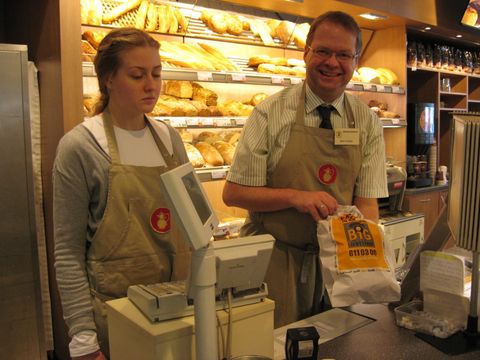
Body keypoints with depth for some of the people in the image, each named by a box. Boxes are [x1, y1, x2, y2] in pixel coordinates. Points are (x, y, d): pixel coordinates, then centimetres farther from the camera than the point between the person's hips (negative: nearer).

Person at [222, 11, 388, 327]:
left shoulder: (367, 122, 2)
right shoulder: (271, 113, -9)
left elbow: (367, 201, 0)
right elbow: (233, 193, -8)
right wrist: (296, 196, -22)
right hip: (274, 259, -3)